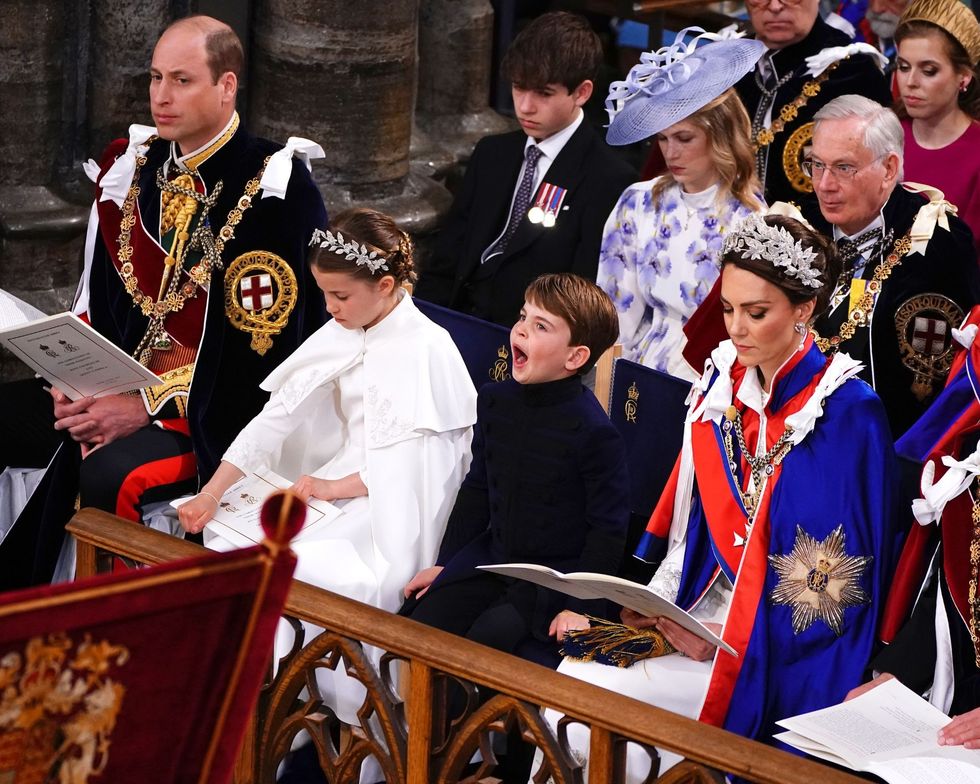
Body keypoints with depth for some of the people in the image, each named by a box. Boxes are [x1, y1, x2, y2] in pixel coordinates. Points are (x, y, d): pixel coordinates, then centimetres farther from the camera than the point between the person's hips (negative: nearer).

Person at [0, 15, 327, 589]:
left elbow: (260, 348, -17)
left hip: (224, 413, -7)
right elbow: (98, 305, 14)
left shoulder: (276, 190, -13)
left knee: (111, 473, -34)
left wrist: (149, 406, -21)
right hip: (118, 390, 7)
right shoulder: (133, 169, 8)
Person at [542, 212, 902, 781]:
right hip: (703, 605, 6)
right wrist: (658, 605, -5)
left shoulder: (848, 414, -13)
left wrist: (729, 638, -19)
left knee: (603, 693, -21)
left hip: (783, 646, -6)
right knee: (572, 674, -17)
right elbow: (692, 521, 12)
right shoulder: (724, 384, 6)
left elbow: (837, 577, -13)